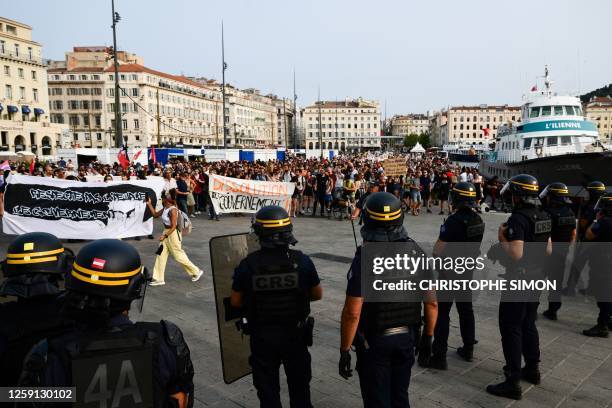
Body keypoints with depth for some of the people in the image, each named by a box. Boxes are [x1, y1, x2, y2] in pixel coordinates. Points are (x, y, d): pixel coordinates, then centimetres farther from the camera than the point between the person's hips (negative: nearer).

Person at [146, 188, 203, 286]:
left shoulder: (172, 210, -22)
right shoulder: (165, 208, 4)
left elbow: (173, 226, -23)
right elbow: (155, 214, 17)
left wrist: (165, 236, -24)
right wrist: (149, 204, 10)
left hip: (173, 234, -9)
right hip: (166, 232, 9)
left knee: (179, 256, 2)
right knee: (161, 255, 8)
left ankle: (196, 272, 18)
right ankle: (159, 279, 16)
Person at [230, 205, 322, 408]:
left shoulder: (247, 265, -17)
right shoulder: (302, 261, -16)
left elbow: (235, 302, -6)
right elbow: (317, 294, -3)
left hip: (262, 337, 0)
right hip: (295, 334, 1)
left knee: (267, 389, 19)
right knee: (299, 385, 23)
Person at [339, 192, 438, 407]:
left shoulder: (365, 258, -21)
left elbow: (352, 313, -22)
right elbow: (432, 303, -1)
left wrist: (344, 351, -10)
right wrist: (428, 336, 13)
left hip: (373, 342, -4)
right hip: (407, 338, 5)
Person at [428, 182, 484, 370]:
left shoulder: (453, 221, -23)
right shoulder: (478, 220, 0)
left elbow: (437, 250, -20)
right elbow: (472, 243, 11)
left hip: (449, 271, -7)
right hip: (468, 270, 7)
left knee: (441, 312, 0)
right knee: (466, 309, 19)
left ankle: (439, 356, 4)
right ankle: (468, 349, 32)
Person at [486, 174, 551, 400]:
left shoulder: (518, 219, -22)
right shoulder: (544, 216, 5)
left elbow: (516, 254, -29)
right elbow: (548, 250, 13)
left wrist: (502, 239, -14)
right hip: (536, 278, 9)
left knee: (511, 328, 0)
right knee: (528, 324, 22)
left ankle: (513, 382, 5)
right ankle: (532, 369, 35)